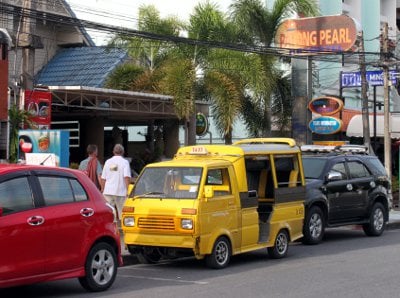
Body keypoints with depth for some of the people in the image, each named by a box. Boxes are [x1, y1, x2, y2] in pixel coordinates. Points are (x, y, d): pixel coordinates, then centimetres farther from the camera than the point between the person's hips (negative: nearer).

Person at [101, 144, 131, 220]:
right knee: (122, 214, 3)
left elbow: (103, 178, 12)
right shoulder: (125, 162, -3)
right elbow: (127, 177, -14)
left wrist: (102, 189, 21)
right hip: (121, 191, -3)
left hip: (108, 191, 3)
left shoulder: (108, 161, 10)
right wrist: (128, 190, -11)